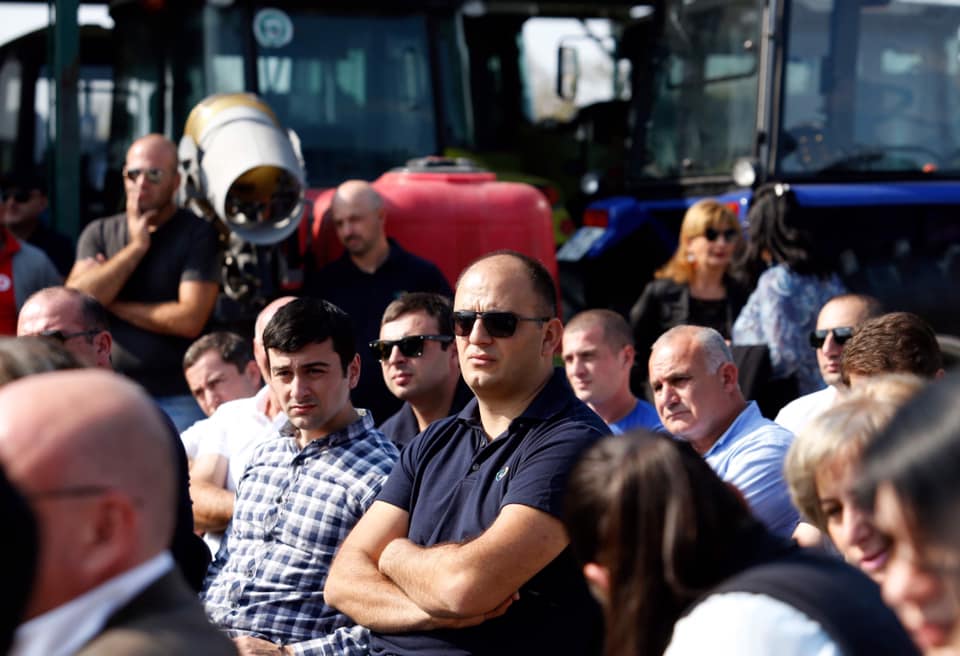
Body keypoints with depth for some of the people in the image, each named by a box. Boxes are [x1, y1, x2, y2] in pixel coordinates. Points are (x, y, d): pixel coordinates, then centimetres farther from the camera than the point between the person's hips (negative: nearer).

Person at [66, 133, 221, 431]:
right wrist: (136, 247, -7)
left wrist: (112, 305, -3)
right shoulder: (98, 233, 11)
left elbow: (190, 319, -11)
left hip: (176, 397, -3)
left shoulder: (197, 234, 0)